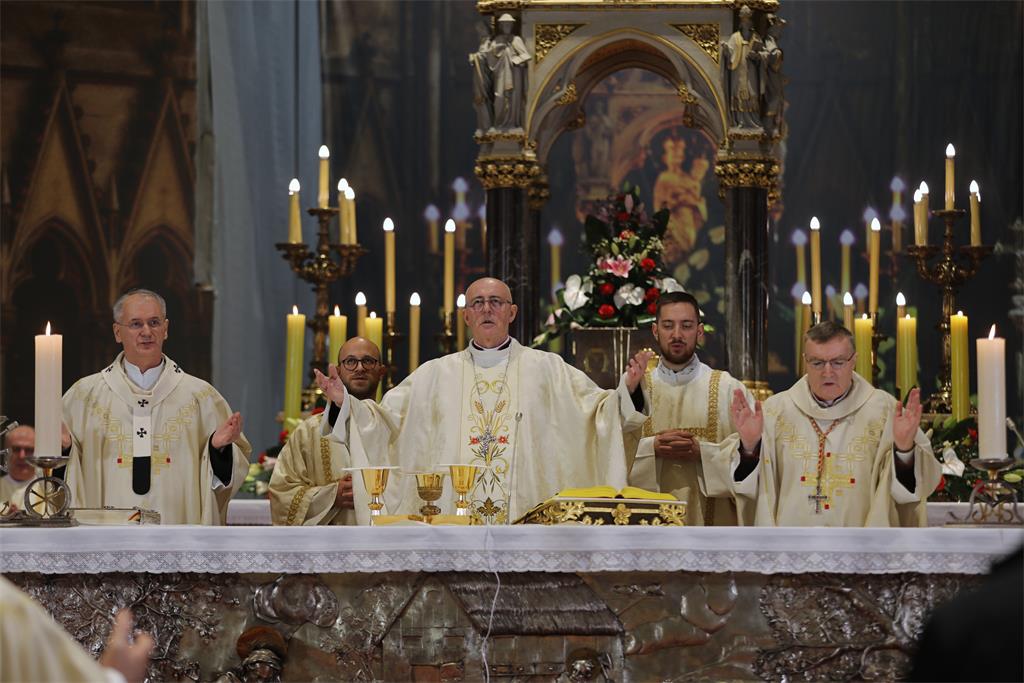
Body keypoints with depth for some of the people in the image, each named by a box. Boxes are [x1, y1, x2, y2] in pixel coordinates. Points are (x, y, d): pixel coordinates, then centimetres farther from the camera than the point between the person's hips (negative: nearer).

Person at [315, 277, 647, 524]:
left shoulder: (545, 368, 10)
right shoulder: (436, 374, 14)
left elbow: (596, 406, 5)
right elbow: (388, 418, 12)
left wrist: (625, 391, -14)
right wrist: (346, 402, -2)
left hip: (527, 519, -1)